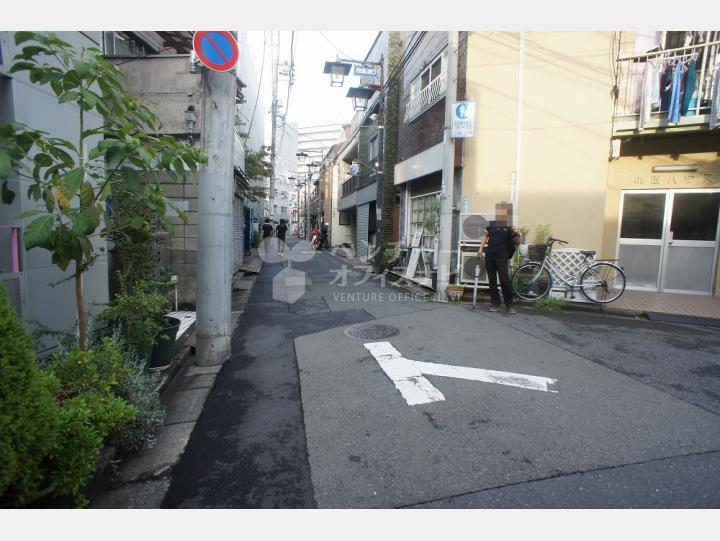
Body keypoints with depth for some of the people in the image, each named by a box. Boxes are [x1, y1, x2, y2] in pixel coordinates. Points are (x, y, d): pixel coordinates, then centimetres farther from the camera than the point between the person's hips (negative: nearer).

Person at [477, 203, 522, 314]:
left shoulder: (510, 229, -3)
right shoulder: (492, 225, 7)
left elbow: (517, 242, -4)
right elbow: (485, 236, 19)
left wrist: (519, 235, -25)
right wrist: (481, 249, 12)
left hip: (501, 258, -4)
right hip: (489, 256, 4)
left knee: (504, 281, -10)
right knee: (492, 281, 9)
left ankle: (509, 304, 3)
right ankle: (495, 303, 18)